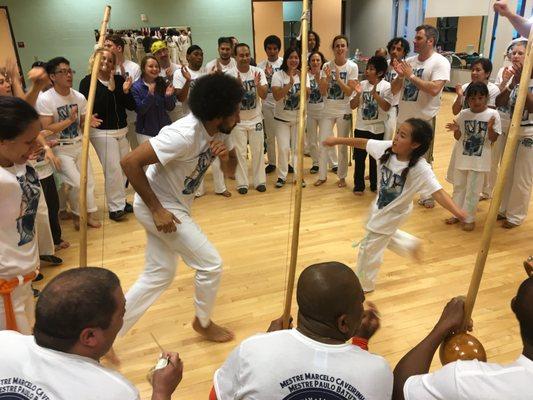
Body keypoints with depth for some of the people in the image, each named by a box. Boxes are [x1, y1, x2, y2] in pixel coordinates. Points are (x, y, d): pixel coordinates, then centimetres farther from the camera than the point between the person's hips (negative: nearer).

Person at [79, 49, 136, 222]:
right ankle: (115, 207, 4)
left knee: (124, 168, 7)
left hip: (122, 131, 5)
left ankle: (120, 200, 24)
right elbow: (92, 108, -19)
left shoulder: (119, 79, 3)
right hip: (102, 132, -5)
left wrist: (126, 91, -15)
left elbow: (132, 106, 3)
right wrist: (109, 89, -21)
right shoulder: (87, 82, -7)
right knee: (113, 169, -8)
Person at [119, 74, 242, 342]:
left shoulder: (219, 131, -4)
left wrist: (225, 156, -17)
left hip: (175, 206, 9)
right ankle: (203, 322, 25)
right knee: (210, 264, -1)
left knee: (159, 275, 15)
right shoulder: (184, 135, -30)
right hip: (158, 207, -9)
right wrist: (157, 210, -26)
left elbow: (230, 170, 7)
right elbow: (130, 162, -30)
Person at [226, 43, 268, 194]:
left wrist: (258, 85, -33)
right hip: (238, 120, -2)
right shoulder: (229, 75, -12)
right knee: (240, 152, 5)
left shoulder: (258, 72, -7)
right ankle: (242, 183, 15)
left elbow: (264, 96, -13)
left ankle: (260, 181, 21)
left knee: (258, 151, 9)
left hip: (255, 118, 2)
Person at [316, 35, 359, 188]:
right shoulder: (327, 66, -2)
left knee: (343, 146, 7)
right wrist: (327, 78, -23)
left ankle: (342, 176, 21)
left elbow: (349, 92, -12)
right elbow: (322, 92, -6)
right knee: (322, 145, 3)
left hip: (344, 112, -2)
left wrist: (338, 78, -24)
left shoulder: (352, 66, -7)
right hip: (328, 111, 2)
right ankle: (322, 175, 18)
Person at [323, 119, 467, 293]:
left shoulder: (420, 168, -34)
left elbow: (438, 192, -40)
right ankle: (410, 244, 54)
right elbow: (363, 143, -7)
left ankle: (363, 284, 35)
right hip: (379, 205, 6)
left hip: (394, 213, -6)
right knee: (384, 236, 32)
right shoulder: (387, 148, -20)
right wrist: (337, 140, 1)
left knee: (369, 248, 9)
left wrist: (458, 212, -55)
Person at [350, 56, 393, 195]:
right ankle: (358, 185, 18)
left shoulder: (386, 86, -8)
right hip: (361, 127, 2)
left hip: (377, 129, -2)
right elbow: (352, 106, -1)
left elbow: (386, 107, -16)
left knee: (375, 158, 9)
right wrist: (358, 94, -18)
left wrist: (375, 94, -26)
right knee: (359, 157, 7)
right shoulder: (362, 84, 0)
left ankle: (375, 184, 25)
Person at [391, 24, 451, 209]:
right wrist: (400, 76, -12)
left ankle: (426, 195, 21)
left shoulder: (440, 62, -10)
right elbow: (394, 90, 8)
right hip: (403, 118, 6)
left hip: (424, 120, -6)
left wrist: (411, 75, -19)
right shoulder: (409, 61, 6)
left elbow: (434, 90, -25)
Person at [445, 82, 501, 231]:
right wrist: (456, 130, -19)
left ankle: (469, 218, 18)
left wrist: (490, 128, -28)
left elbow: (493, 139, -10)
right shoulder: (463, 114, -3)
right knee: (459, 186, 15)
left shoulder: (493, 114, -10)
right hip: (461, 157, 3)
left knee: (473, 190, 5)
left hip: (479, 160, -3)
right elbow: (458, 137, 2)